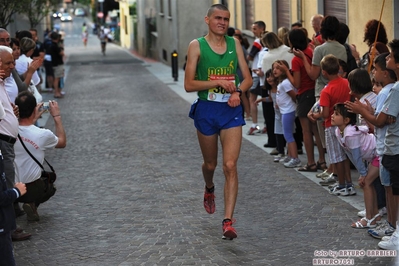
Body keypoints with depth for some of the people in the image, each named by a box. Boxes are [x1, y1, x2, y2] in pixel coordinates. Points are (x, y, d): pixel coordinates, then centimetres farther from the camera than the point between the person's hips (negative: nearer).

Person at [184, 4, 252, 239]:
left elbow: (248, 78, 9)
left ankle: (228, 221, -10)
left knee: (230, 165, -10)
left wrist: (238, 92, -11)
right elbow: (189, 84, -7)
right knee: (210, 163, 16)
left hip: (231, 110, 1)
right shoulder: (197, 46, -3)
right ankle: (209, 189, 52)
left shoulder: (234, 44, 5)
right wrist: (217, 82, -18)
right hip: (207, 109, -1)